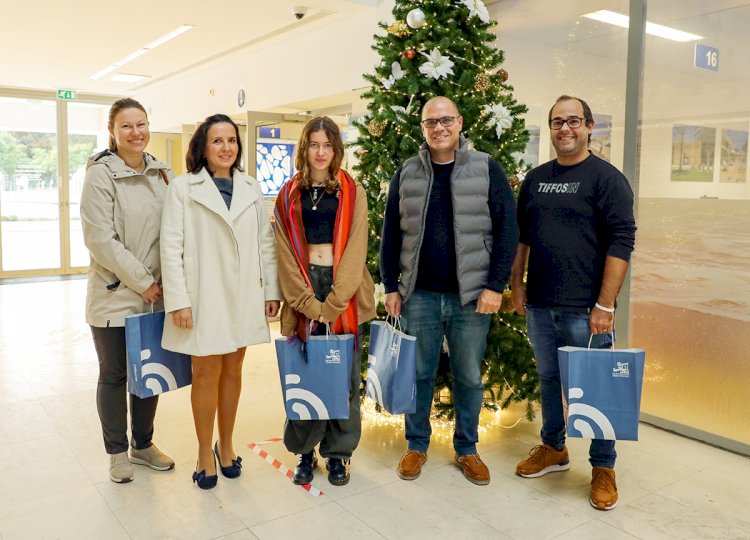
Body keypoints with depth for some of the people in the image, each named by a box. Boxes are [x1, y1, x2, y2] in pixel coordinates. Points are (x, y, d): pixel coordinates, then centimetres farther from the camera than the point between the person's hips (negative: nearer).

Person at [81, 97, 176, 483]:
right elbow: (100, 239, -13)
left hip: (155, 296, 5)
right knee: (114, 375, 9)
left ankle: (143, 444, 33)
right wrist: (142, 281, -12)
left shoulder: (163, 174, 6)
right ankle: (117, 452, 27)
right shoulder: (101, 174, -9)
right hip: (114, 296, -4)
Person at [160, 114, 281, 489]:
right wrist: (178, 301, -12)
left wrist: (272, 290, 5)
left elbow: (266, 243, 9)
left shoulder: (251, 189, 9)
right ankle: (205, 453, 21)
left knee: (233, 370, 12)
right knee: (206, 373, 4)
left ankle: (226, 445, 29)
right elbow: (171, 247, -6)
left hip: (243, 296, 3)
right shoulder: (183, 188, -2)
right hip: (204, 296, -3)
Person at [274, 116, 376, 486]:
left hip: (344, 294, -1)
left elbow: (355, 251, -3)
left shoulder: (353, 193, 5)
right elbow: (286, 253, 2)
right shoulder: (289, 196, 9)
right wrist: (309, 303, -9)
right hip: (302, 296, 1)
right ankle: (305, 451, 21)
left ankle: (338, 453, 20)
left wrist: (331, 305, -11)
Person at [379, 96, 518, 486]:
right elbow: (391, 233, 9)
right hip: (419, 294, 2)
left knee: (469, 376, 10)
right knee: (419, 373, 11)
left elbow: (506, 230, -3)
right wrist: (391, 286, 4)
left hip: (471, 295, -1)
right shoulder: (407, 173, 5)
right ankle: (417, 445, 28)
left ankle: (467, 449, 28)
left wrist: (495, 286, -9)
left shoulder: (486, 169, -1)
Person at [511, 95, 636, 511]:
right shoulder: (535, 179, 10)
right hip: (540, 305, 5)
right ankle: (553, 449, 35)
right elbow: (521, 235, 17)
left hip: (585, 308, -5)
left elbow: (621, 242, -12)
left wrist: (605, 304, -16)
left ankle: (603, 468, 22)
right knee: (548, 379, 17)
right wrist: (516, 285, 11)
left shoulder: (606, 178, -6)